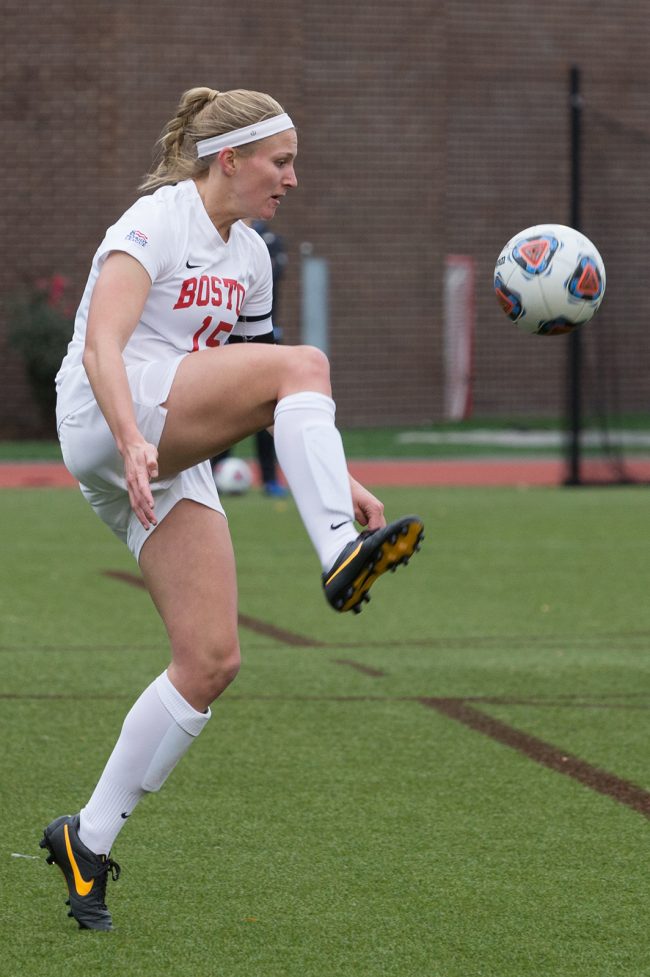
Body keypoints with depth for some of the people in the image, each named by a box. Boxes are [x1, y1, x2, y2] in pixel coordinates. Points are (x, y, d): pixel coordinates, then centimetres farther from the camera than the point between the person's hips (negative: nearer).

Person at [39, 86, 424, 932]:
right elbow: (101, 345, -22)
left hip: (173, 458, 8)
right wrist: (133, 440, -38)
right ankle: (341, 555, -43)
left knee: (211, 661, -6)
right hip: (105, 422, -8)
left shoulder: (248, 256, 18)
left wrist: (336, 479, 18)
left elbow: (274, 402, 27)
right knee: (304, 361, -27)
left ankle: (89, 838, 2)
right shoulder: (156, 222, -7)